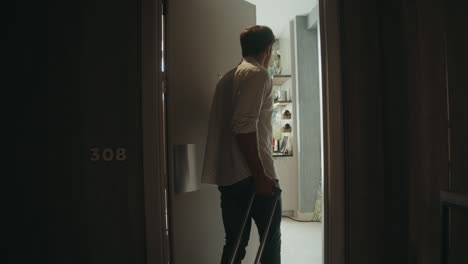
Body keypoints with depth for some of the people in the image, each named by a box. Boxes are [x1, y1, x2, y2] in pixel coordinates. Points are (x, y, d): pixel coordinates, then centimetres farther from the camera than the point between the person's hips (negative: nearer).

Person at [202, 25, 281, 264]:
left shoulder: (227, 78, 18)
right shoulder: (258, 74, -8)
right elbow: (244, 126, -21)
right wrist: (260, 174, -19)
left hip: (227, 175, 8)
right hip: (252, 175, -7)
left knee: (235, 243, 11)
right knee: (271, 238, 8)